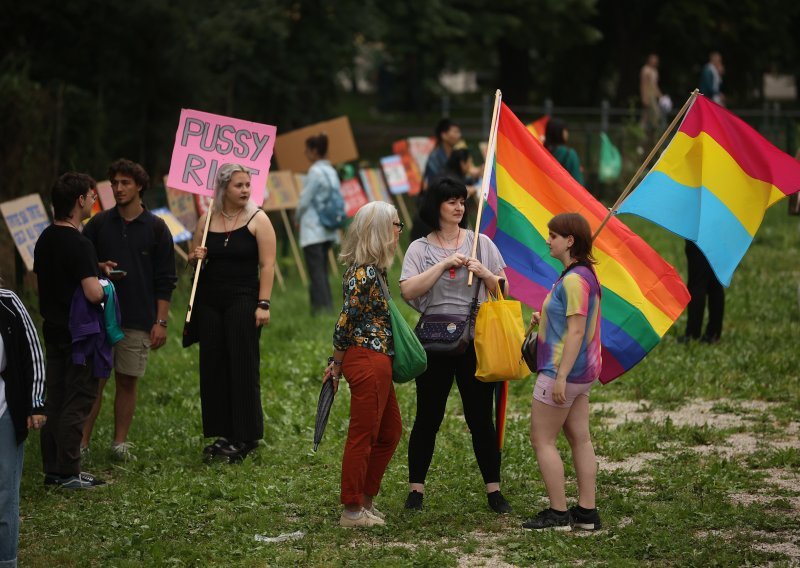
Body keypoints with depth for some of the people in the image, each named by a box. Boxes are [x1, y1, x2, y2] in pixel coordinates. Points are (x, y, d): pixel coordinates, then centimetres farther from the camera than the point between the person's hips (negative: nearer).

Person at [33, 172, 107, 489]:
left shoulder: (45, 239, 8)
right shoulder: (80, 245, -19)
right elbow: (93, 294, -28)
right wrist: (104, 286, -5)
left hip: (53, 329, 8)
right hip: (78, 334, -8)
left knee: (55, 402, 12)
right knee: (77, 403, -2)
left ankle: (52, 469, 16)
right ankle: (69, 473, -1)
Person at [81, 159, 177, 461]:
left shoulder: (156, 228, 3)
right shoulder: (98, 224, 7)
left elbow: (165, 280, 3)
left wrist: (161, 322, -2)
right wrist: (99, 268, -9)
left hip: (138, 320, -1)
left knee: (127, 381, 3)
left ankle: (120, 443, 11)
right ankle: (82, 443, 0)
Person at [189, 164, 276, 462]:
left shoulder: (257, 220, -3)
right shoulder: (207, 220, 9)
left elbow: (267, 265, -8)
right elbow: (194, 256, 21)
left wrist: (263, 304, -16)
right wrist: (195, 256, -4)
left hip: (243, 301, -5)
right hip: (209, 301, 5)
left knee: (243, 367, -5)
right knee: (213, 367, 5)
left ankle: (245, 437, 0)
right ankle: (222, 434, 12)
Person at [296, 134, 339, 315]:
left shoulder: (315, 172, -13)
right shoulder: (331, 172, 11)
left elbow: (305, 200, -12)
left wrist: (298, 217, 6)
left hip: (313, 230, -8)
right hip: (328, 230, 8)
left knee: (316, 271, -7)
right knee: (322, 269, 13)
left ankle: (321, 305, -10)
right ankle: (327, 304, 13)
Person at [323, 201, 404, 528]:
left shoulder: (375, 270, 13)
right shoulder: (365, 273, -18)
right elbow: (347, 320, -17)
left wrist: (338, 363, 16)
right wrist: (337, 364, -7)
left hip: (377, 363, 10)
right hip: (367, 361, -10)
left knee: (390, 431, 17)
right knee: (362, 436, -2)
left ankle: (366, 500, 25)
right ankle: (352, 511, 6)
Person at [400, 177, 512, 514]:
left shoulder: (481, 243, 8)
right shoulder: (420, 248, 3)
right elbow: (408, 291, -12)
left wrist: (485, 274, -9)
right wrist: (444, 264, -14)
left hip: (475, 339, 1)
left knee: (480, 417, 4)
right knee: (428, 417, 4)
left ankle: (493, 490, 10)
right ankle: (416, 489, 13)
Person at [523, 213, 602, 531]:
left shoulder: (573, 280, -20)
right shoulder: (585, 274, 12)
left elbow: (576, 331, -24)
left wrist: (561, 377, -25)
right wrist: (545, 319, 14)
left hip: (562, 371, -10)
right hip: (583, 373, 10)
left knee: (542, 440, -2)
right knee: (580, 439, 11)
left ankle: (558, 513, -1)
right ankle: (587, 511, 13)